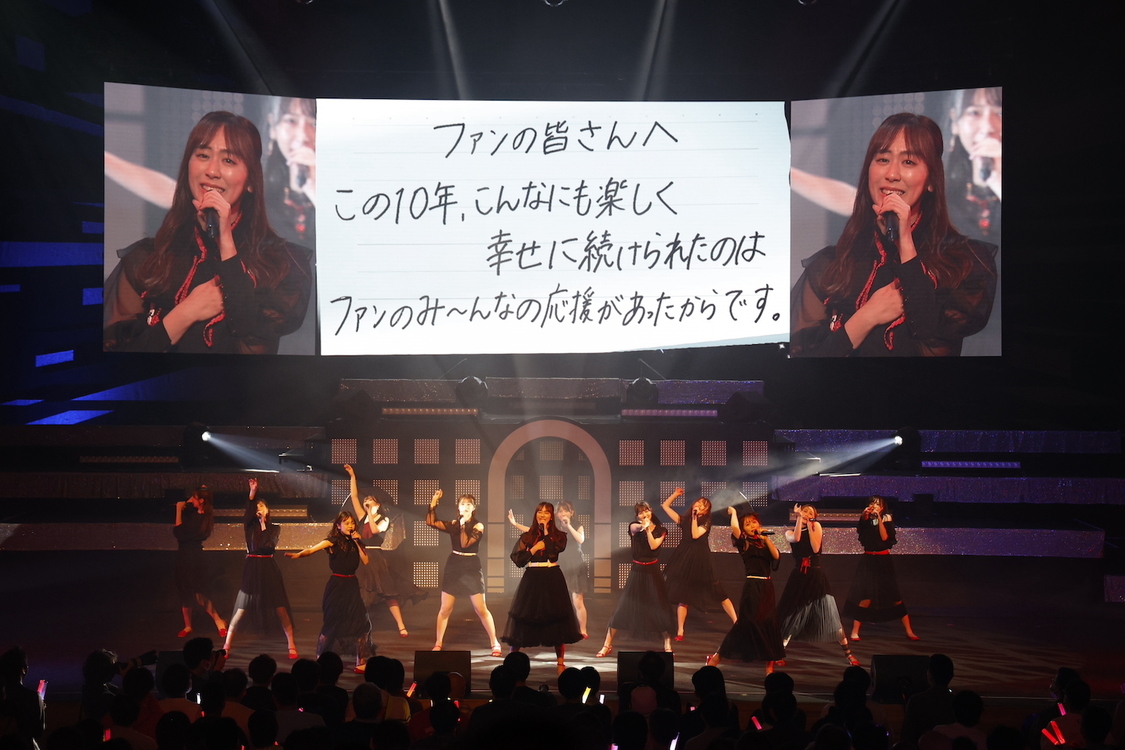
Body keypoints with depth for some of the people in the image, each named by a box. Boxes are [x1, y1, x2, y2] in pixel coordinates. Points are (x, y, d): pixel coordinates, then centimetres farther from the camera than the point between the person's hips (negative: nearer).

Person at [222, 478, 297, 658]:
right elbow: (247, 511, -15)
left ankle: (292, 646, 7)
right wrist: (252, 492, -25)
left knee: (281, 609, -2)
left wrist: (263, 525, -7)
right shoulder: (249, 525, 5)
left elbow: (270, 545, -10)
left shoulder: (274, 528, 7)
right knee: (241, 610, -3)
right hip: (252, 569, 0)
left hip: (269, 570, 0)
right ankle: (226, 647, 4)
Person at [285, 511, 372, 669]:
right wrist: (298, 554, -40)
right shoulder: (333, 541, -7)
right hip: (336, 585, -5)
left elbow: (365, 561, 4)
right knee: (332, 622, -3)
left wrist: (358, 542, -3)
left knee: (362, 623, -1)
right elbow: (312, 549, -21)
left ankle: (361, 662, 6)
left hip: (352, 586, 5)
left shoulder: (354, 542, 10)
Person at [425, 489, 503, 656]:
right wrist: (433, 503, -6)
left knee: (481, 609, -4)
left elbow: (465, 543, -17)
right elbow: (431, 522, 0)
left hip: (471, 568, -3)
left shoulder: (478, 526, -5)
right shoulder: (453, 524, 6)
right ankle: (438, 645, 9)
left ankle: (495, 643, 3)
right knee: (445, 609, 2)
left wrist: (463, 524, -17)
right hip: (453, 567, 3)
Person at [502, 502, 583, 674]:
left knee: (556, 620, -1)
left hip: (552, 581, -1)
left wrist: (546, 531, -9)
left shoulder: (558, 536, 5)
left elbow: (553, 552, -14)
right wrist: (534, 549, -9)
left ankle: (560, 663, 5)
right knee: (523, 619, -1)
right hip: (532, 579, 1)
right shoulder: (527, 536, 7)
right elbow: (517, 559, 0)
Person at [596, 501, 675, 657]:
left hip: (653, 573, 0)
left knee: (661, 609, -2)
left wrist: (648, 529, -21)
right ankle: (607, 645, 6)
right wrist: (643, 526, -47)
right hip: (637, 572, 0)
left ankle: (667, 645, 11)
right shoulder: (634, 526, -1)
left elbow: (653, 546, -13)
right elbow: (636, 528, -26)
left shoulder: (660, 530, 2)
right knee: (622, 609, -2)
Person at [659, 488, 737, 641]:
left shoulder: (706, 521, -1)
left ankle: (736, 622, 2)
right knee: (683, 597, 4)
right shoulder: (684, 520, 9)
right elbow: (665, 505, 14)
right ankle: (680, 631, 9)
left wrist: (695, 517, -15)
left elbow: (695, 535, -19)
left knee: (718, 593, -3)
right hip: (683, 560, 3)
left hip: (700, 562, -3)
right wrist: (675, 494, 11)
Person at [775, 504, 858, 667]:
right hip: (798, 576, 2)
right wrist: (799, 518, -12)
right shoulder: (790, 533, 7)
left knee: (831, 616, -7)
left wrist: (810, 526, -11)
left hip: (816, 576, -2)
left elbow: (816, 548, -11)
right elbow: (796, 539, -17)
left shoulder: (816, 526, 3)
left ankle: (848, 654, -1)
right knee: (790, 616, 4)